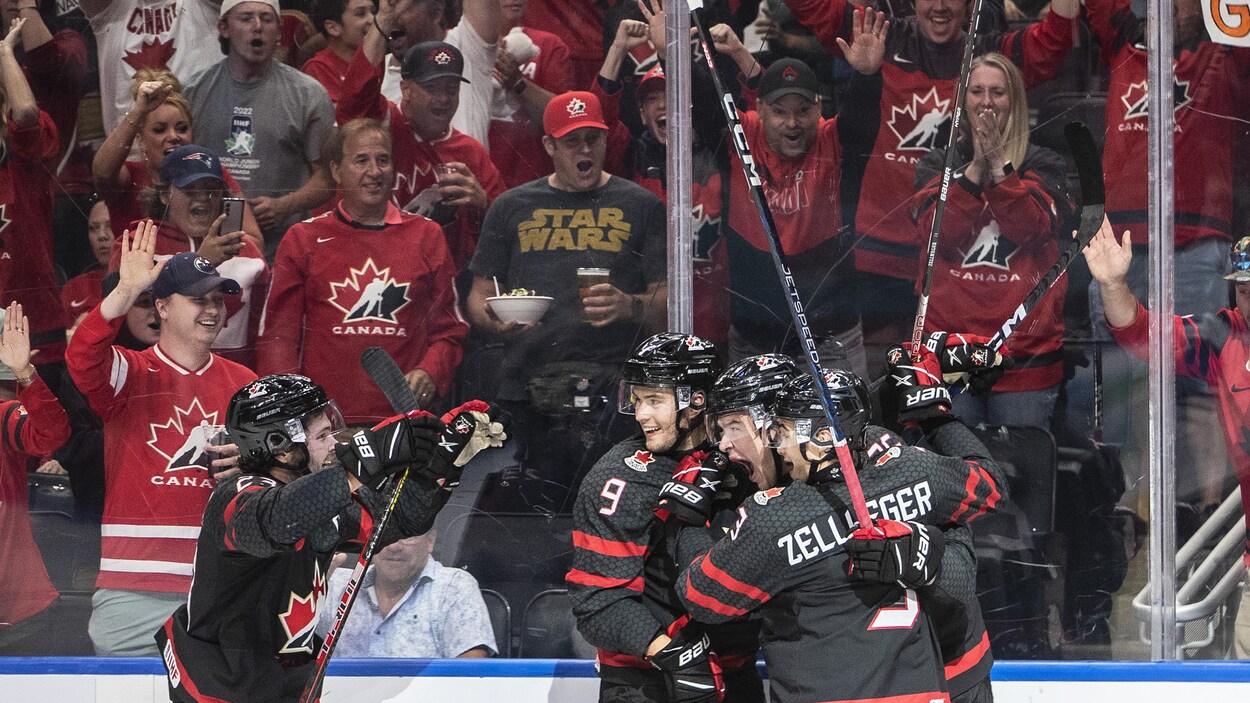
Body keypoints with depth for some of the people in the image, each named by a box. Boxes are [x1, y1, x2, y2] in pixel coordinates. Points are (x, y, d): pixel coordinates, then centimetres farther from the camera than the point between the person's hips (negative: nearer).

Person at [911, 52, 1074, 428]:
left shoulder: (1042, 165, 10)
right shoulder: (937, 164, 13)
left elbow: (1033, 228, -8)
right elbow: (941, 232, -5)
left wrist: (999, 167, -14)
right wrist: (976, 169, -12)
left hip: (1025, 349, -1)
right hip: (950, 338, 1)